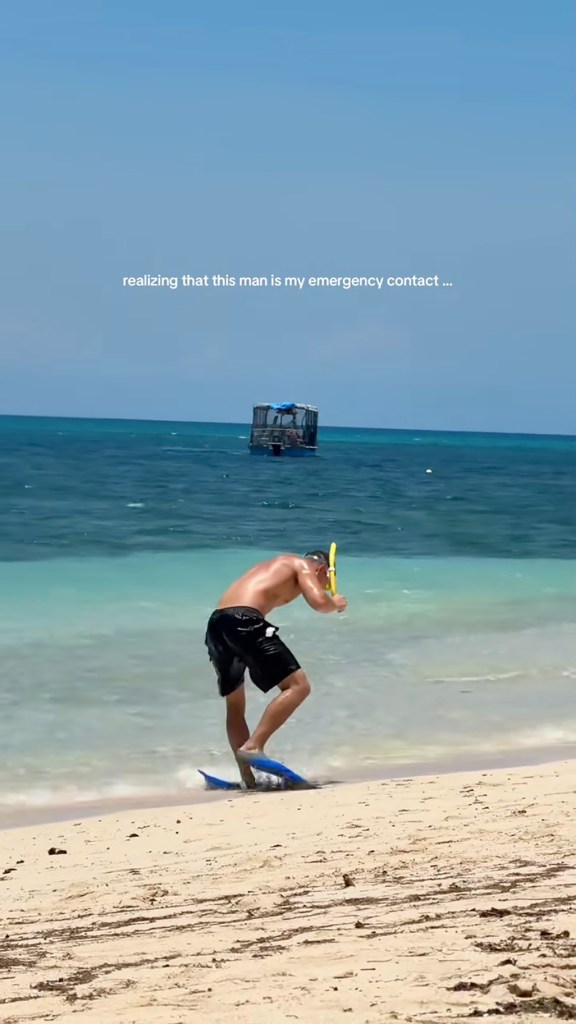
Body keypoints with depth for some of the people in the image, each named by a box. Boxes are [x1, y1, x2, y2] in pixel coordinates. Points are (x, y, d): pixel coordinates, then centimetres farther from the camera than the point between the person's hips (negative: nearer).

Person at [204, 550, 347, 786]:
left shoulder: (275, 566, 35)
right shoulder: (303, 565, 13)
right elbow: (319, 602, -4)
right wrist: (335, 604, 16)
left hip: (216, 624, 9)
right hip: (244, 622, -9)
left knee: (235, 706, 20)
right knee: (298, 685, -6)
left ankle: (247, 779, 20)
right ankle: (253, 746, -17)